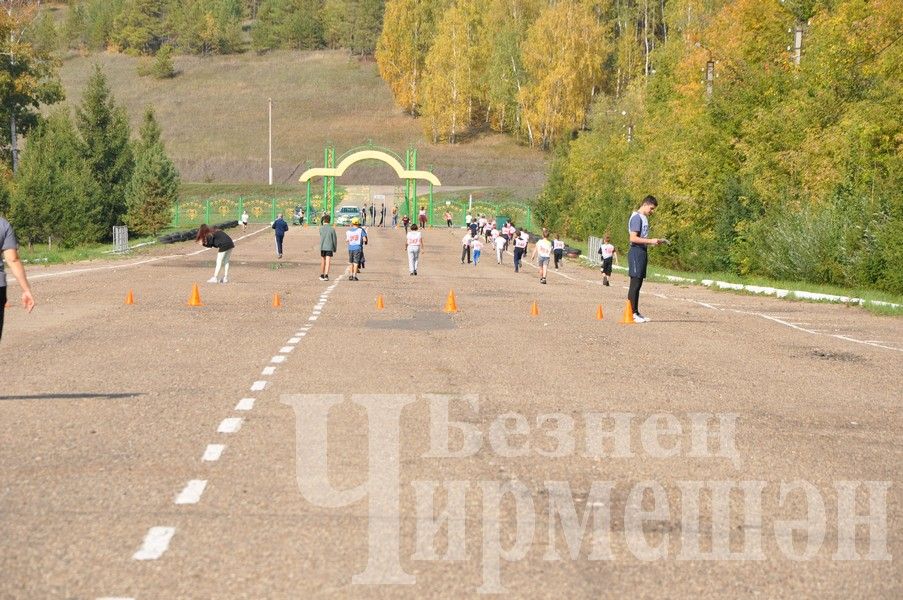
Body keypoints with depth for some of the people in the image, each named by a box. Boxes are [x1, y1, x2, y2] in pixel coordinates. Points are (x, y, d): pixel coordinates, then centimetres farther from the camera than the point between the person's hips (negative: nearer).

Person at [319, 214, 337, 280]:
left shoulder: (321, 228, -3)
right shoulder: (332, 229, -6)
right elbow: (334, 239, -2)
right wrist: (335, 248, 10)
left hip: (322, 247, 2)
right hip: (329, 247, -2)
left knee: (322, 262, 15)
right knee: (328, 262, -5)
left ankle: (322, 275, 24)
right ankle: (326, 275, -17)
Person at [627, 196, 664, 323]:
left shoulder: (644, 218, 19)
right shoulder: (636, 217, -12)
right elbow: (633, 238, -19)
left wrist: (657, 241, 13)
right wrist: (650, 241, -20)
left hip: (643, 252, 10)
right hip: (636, 252, -10)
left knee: (638, 284, 10)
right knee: (635, 283, -10)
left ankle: (636, 312, 13)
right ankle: (631, 313, -9)